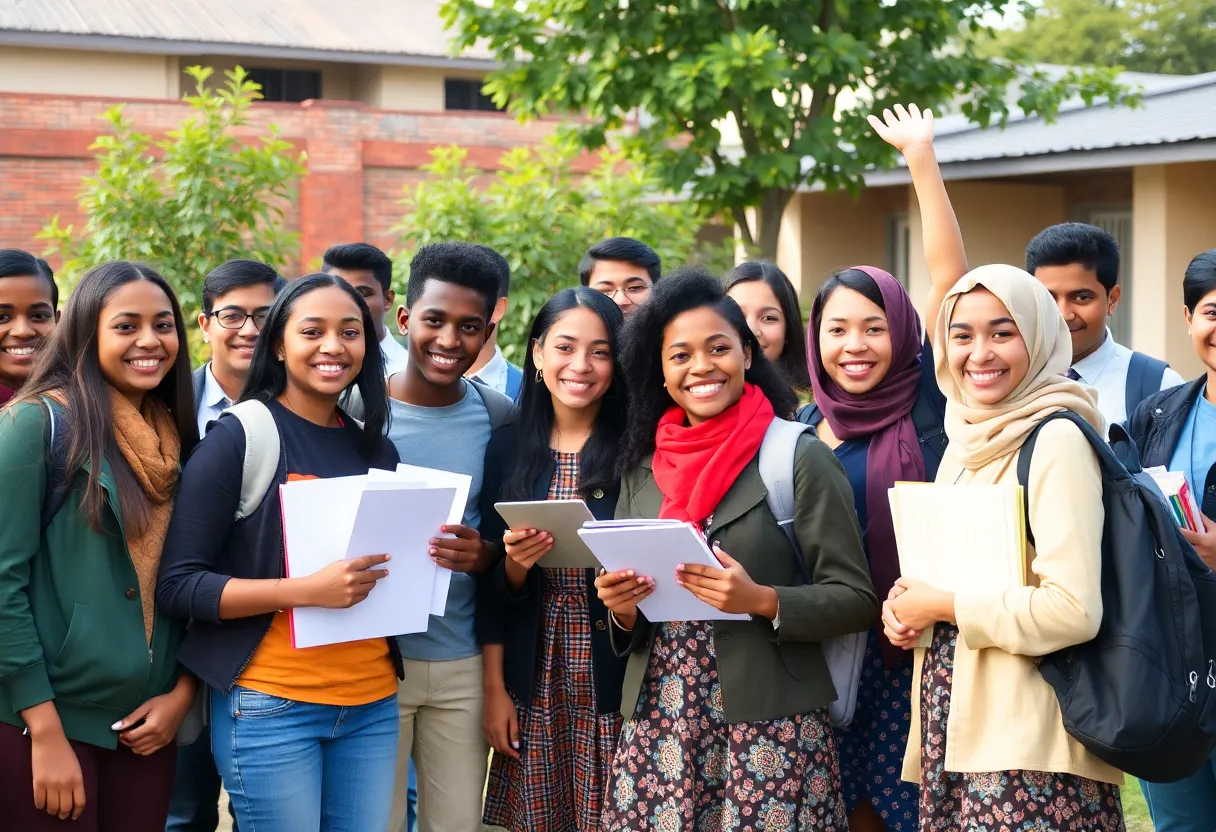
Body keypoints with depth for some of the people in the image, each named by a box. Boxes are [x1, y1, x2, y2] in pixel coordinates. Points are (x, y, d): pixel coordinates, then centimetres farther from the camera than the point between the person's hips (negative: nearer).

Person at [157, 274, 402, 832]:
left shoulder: (376, 450, 10)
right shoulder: (239, 437, -7)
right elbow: (178, 586, -11)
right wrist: (307, 590, -22)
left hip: (372, 707, 5)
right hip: (270, 708, -5)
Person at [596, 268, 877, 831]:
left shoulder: (801, 459, -5)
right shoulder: (641, 470, 9)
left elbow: (856, 601, -6)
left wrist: (761, 600, -20)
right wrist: (622, 609, -6)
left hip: (770, 728, -4)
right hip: (657, 727, 4)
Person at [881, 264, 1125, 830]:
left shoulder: (1056, 440, -12)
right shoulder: (967, 438, 13)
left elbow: (1075, 610, -21)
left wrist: (942, 606, -12)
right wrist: (903, 608, 4)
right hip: (953, 730, 8)